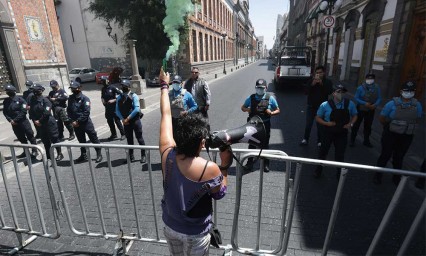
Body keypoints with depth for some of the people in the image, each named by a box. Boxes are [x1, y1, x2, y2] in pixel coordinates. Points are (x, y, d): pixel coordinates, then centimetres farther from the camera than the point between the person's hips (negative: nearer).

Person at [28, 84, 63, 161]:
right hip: (39, 125, 6)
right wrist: (34, 121, -4)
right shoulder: (32, 101, 6)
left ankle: (59, 154, 10)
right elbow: (31, 112, 9)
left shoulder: (45, 100, -11)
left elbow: (46, 113, -18)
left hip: (49, 123, -6)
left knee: (54, 139, 1)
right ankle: (48, 155, 28)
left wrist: (40, 121, -13)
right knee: (45, 140, 15)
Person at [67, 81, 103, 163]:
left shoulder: (84, 98, -10)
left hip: (86, 123, -5)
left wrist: (78, 121, -16)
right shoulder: (70, 98, 6)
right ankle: (83, 156, 30)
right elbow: (68, 110, 9)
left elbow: (86, 112, -15)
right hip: (75, 124, 5)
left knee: (94, 139, 2)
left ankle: (99, 154, 16)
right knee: (81, 141, 17)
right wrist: (72, 121, -4)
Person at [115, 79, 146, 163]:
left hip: (135, 120, -4)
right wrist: (123, 119, -9)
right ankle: (131, 156, 27)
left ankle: (143, 155, 15)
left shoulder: (133, 96, -8)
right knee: (129, 139, 14)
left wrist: (128, 118, -16)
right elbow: (117, 110, 5)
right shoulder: (119, 97, 6)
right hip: (126, 122, 5)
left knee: (139, 138, 3)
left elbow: (137, 109, -16)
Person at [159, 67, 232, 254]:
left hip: (170, 227, 4)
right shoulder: (210, 169, -32)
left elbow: (166, 115, -10)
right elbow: (219, 194, -11)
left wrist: (164, 85, 3)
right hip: (195, 234, -4)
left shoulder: (167, 154, -22)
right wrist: (225, 166, -10)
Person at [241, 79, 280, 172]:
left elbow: (278, 110, 3)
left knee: (265, 144, 12)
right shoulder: (251, 98, -2)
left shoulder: (270, 98, -5)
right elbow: (243, 107, 10)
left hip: (265, 125, 0)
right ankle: (250, 162, 27)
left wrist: (271, 113, -18)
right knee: (252, 144, 11)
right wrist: (247, 109, -12)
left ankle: (266, 163, 29)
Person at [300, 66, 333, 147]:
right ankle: (305, 139, 20)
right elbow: (306, 91, -10)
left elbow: (329, 92, -17)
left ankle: (319, 141, 19)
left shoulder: (328, 82, -1)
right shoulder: (311, 81, 1)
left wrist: (322, 84, -24)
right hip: (311, 106, 1)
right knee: (308, 124, 7)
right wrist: (312, 84, -23)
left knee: (320, 125, 6)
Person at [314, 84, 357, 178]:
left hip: (342, 134, 2)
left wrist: (350, 124, -8)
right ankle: (318, 170, 32)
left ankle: (339, 173, 34)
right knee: (323, 151, 11)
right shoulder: (325, 105, -13)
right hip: (328, 132, -1)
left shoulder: (350, 104, -5)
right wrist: (326, 123, -19)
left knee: (340, 154, 12)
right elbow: (317, 118, -3)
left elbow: (354, 116, 10)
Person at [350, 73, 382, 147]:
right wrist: (365, 103, -27)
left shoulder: (377, 88, -6)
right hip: (360, 109, -3)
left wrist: (375, 105, -22)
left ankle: (366, 141, 32)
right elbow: (356, 98, -15)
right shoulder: (361, 87, -16)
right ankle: (352, 140, 17)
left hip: (371, 110, 3)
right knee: (356, 125, 5)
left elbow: (379, 98, -3)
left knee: (368, 126, 16)